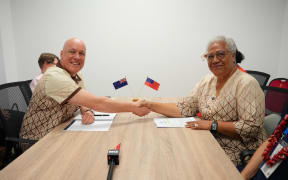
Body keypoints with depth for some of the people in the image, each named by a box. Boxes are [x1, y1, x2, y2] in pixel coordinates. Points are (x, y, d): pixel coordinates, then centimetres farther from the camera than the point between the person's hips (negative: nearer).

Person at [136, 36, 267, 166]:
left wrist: (212, 125, -24)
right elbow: (184, 109, -1)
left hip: (239, 151, -5)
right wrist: (149, 105, -10)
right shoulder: (207, 81, 6)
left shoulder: (247, 84, -13)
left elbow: (250, 127, -20)